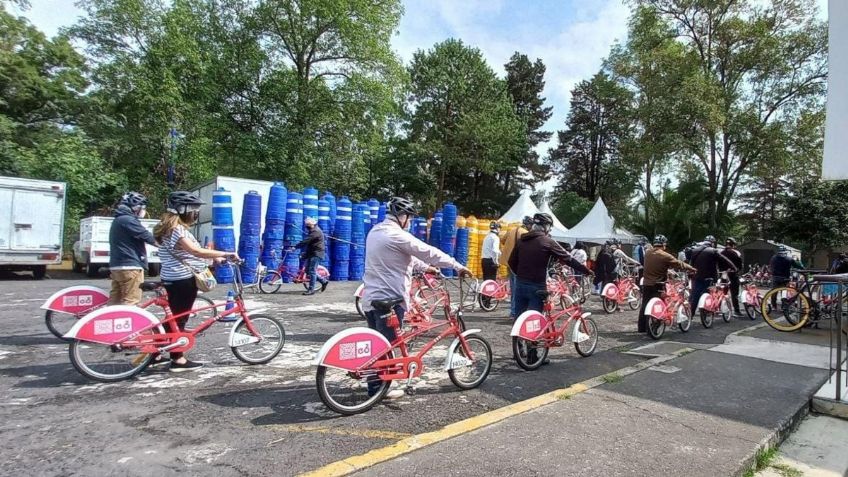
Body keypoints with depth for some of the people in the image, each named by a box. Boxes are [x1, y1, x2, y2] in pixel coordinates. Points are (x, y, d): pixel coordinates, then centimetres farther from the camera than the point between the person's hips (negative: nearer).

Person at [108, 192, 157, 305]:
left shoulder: (118, 219, 20)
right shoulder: (128, 220, -13)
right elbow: (146, 236, -15)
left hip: (117, 266, 11)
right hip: (130, 266, -11)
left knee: (115, 300, 13)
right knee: (130, 302, -7)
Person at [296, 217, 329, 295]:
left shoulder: (316, 231, -16)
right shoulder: (313, 231, 19)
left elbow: (306, 241, -23)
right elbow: (307, 242, 24)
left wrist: (295, 247, -23)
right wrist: (305, 252, 19)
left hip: (316, 254, -10)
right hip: (311, 253, 10)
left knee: (312, 271, -10)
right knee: (308, 270, 10)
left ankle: (311, 290, -6)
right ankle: (323, 281, 20)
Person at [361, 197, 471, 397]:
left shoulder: (375, 232, 13)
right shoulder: (397, 236, -17)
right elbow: (429, 252, -14)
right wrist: (458, 266, -7)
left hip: (371, 296, 9)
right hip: (389, 298, -9)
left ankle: (375, 384, 29)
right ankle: (378, 388, 13)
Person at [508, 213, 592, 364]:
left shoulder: (522, 240, 8)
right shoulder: (547, 242, -8)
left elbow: (512, 262, 11)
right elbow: (568, 259, -5)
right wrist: (587, 271, 4)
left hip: (520, 284, 5)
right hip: (537, 286, -5)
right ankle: (532, 356, 8)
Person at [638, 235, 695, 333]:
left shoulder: (647, 253, 2)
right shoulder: (665, 256, -15)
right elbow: (679, 264, -8)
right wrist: (691, 268, 8)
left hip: (646, 284, 6)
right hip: (657, 286, -6)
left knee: (644, 306, 13)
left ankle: (641, 328, 20)